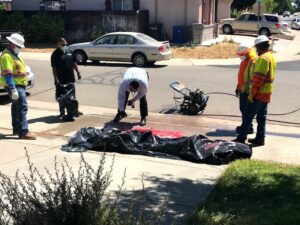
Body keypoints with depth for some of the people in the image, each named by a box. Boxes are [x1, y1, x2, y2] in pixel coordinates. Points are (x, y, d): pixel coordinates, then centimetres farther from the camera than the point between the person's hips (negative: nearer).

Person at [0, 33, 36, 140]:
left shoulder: (14, 54, 16)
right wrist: (13, 89, -29)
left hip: (19, 85, 11)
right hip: (15, 86, -11)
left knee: (16, 107, 18)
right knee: (22, 107, -16)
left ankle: (16, 128, 30)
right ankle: (23, 132, -18)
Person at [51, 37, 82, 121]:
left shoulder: (69, 52, 10)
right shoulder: (55, 54, -9)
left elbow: (74, 63, 16)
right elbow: (54, 68, -14)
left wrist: (78, 72, 10)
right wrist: (56, 79, -20)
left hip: (70, 78, 6)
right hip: (61, 80, -6)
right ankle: (62, 112, 11)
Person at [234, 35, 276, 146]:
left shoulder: (262, 58, -18)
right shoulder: (271, 57, 14)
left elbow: (258, 79, -22)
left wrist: (251, 94, -19)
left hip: (258, 94, -9)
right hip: (266, 94, 9)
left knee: (247, 117, -3)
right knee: (262, 117, 13)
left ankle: (241, 138, 1)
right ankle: (260, 139, 18)